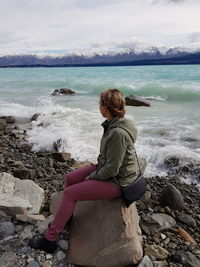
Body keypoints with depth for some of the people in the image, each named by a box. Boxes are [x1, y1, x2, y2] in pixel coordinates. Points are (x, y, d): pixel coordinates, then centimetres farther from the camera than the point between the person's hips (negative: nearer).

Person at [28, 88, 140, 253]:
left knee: (70, 193, -8)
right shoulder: (113, 124, -1)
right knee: (70, 178, 10)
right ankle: (64, 216, 33)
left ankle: (50, 240, 10)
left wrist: (92, 177, -12)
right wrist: (96, 167, 6)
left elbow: (112, 169, -26)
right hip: (106, 168, 9)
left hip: (116, 182, -9)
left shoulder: (118, 133, -31)